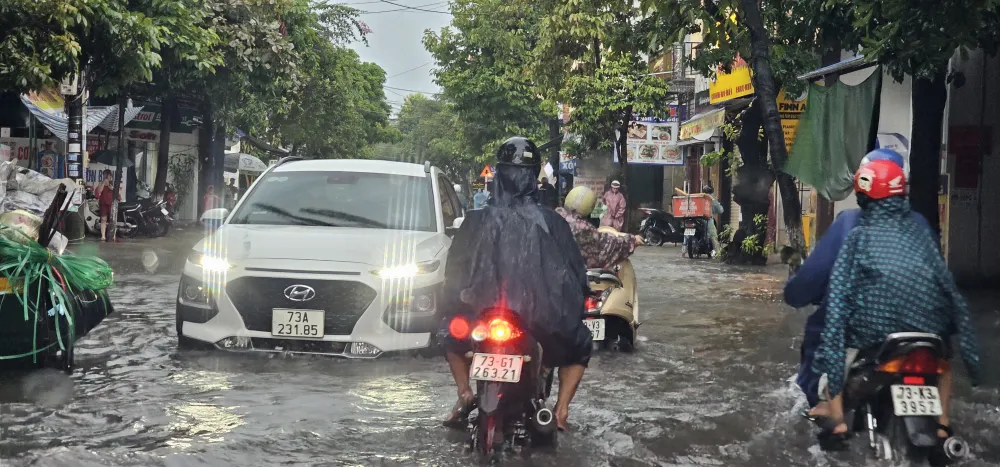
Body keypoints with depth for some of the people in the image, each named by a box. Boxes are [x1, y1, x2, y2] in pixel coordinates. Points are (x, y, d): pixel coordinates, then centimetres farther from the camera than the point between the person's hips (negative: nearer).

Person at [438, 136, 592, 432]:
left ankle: (464, 393, 17)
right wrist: (576, 304, 20)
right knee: (580, 343, 31)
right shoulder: (551, 222, -5)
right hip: (541, 319, 0)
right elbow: (576, 270, 1)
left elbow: (455, 271, 2)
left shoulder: (478, 221, -4)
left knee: (450, 333, 35)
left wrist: (450, 305, 21)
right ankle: (561, 408, 13)